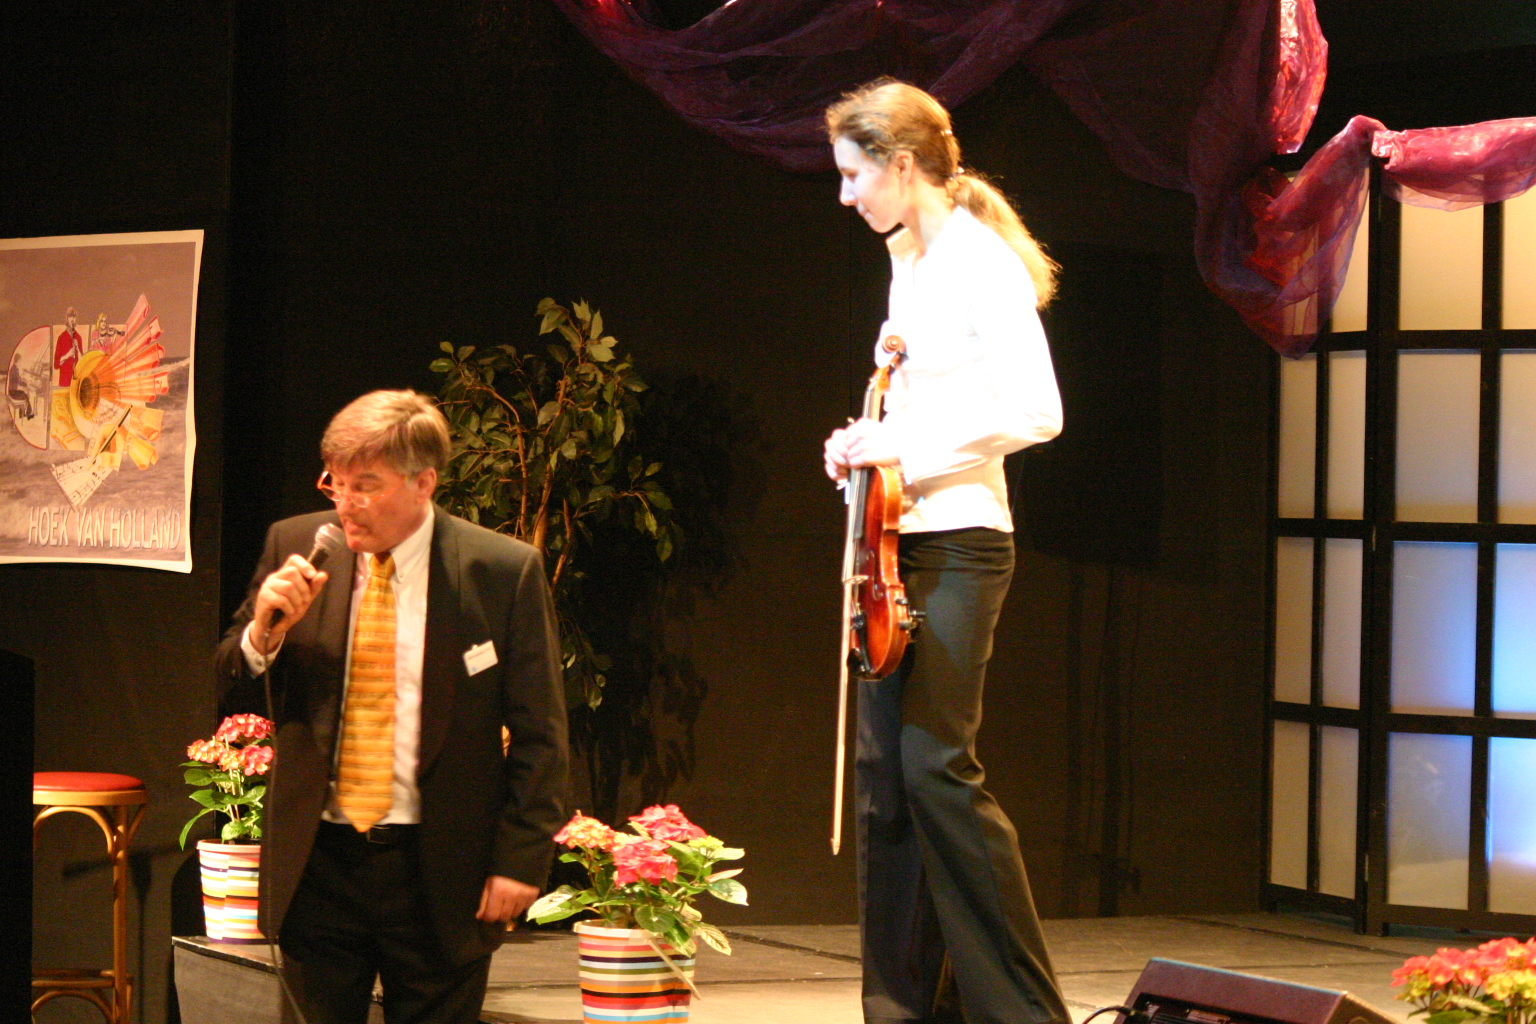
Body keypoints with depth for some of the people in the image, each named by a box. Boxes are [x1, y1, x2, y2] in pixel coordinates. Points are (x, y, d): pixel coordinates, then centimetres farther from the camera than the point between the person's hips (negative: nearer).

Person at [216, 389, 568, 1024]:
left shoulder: (504, 573, -6)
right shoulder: (295, 547, 2)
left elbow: (538, 738, -3)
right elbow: (237, 697, 7)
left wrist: (520, 858, -9)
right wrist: (263, 631, -14)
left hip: (440, 873, -2)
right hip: (317, 861, 2)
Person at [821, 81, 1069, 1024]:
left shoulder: (982, 263, -11)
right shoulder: (908, 261, 15)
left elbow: (1034, 412, -19)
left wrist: (907, 450, -17)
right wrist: (869, 442, 9)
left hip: (959, 545, -9)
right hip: (899, 544, 9)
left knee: (936, 763, -14)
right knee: (887, 772, 6)